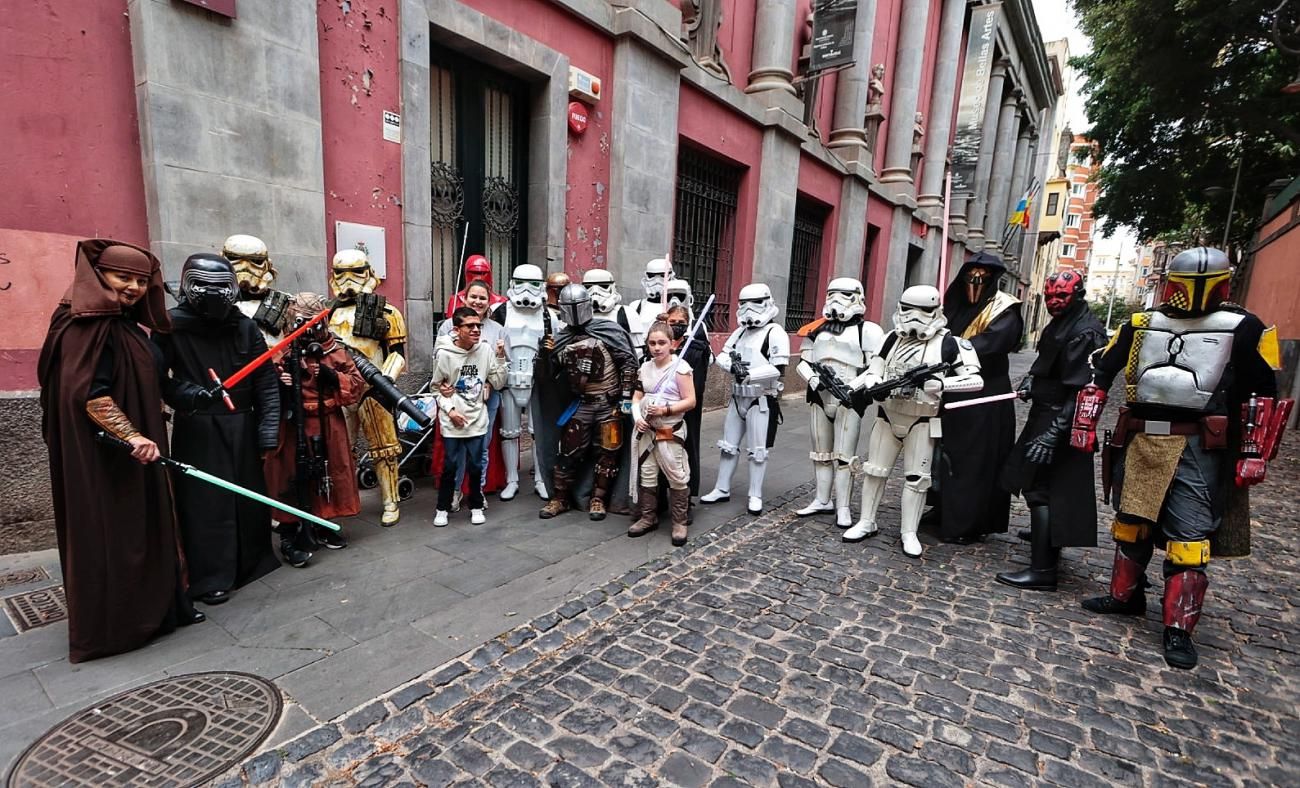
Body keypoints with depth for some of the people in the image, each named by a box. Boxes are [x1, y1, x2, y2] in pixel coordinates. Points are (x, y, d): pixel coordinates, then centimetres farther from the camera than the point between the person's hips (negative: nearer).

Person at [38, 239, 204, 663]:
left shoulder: (126, 324, 12)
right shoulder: (90, 324, -16)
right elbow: (89, 393, -23)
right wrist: (131, 436, -26)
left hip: (129, 452, 9)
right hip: (103, 456, -9)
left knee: (141, 529, 15)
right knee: (111, 534, 1)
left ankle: (152, 607, 27)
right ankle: (112, 626, 13)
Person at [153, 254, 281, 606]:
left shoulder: (244, 326, 1)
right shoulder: (172, 326, -5)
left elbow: (266, 382, 0)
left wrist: (268, 431, -4)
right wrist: (185, 394, -22)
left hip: (242, 427, 3)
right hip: (197, 430, -3)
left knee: (250, 494, 12)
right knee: (205, 501, 1)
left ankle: (254, 560, 31)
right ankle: (210, 577, 14)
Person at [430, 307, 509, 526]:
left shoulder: (486, 350, -2)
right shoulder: (444, 353, -8)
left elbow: (498, 384, 1)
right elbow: (436, 387, 2)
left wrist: (500, 358, -8)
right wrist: (450, 410, -9)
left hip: (477, 419, 2)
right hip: (452, 422, -2)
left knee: (475, 466, 9)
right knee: (450, 466, 6)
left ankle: (476, 506, 26)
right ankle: (442, 508, 23)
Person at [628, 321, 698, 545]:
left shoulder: (680, 367, -12)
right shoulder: (645, 368, 6)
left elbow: (690, 401, -13)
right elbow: (637, 397, 11)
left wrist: (665, 410, -21)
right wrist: (637, 417, -7)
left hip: (671, 432, -6)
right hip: (647, 431, 6)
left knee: (677, 478, 1)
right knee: (647, 475, 13)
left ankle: (680, 522, 15)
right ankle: (648, 517, 28)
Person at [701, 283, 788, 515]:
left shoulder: (775, 333, -12)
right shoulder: (741, 331, 11)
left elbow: (778, 368, -21)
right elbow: (721, 356, 5)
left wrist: (749, 374, -25)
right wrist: (732, 366, -16)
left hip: (762, 400, -7)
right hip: (738, 397, 7)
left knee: (758, 451, 4)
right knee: (729, 445, 13)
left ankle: (755, 496, 18)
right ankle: (722, 489, 25)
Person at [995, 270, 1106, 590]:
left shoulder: (1085, 332, -18)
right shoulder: (1061, 324, 11)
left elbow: (1080, 390, -24)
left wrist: (1052, 434, -28)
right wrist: (1031, 379, 6)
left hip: (1058, 419, -10)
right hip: (1045, 413, 10)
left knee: (1039, 488, -9)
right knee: (1040, 482, 23)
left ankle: (1042, 570, -5)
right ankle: (1047, 537, 43)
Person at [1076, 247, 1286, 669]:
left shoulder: (1242, 329, -2)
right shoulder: (1142, 324, 6)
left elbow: (1262, 394, -1)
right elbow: (1101, 372, 9)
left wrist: (1253, 455, -7)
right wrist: (1084, 424, 3)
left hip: (1196, 448, -3)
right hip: (1140, 441, 4)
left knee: (1188, 538, -3)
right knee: (1131, 521, 14)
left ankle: (1179, 630, 7)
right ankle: (1125, 596, 30)